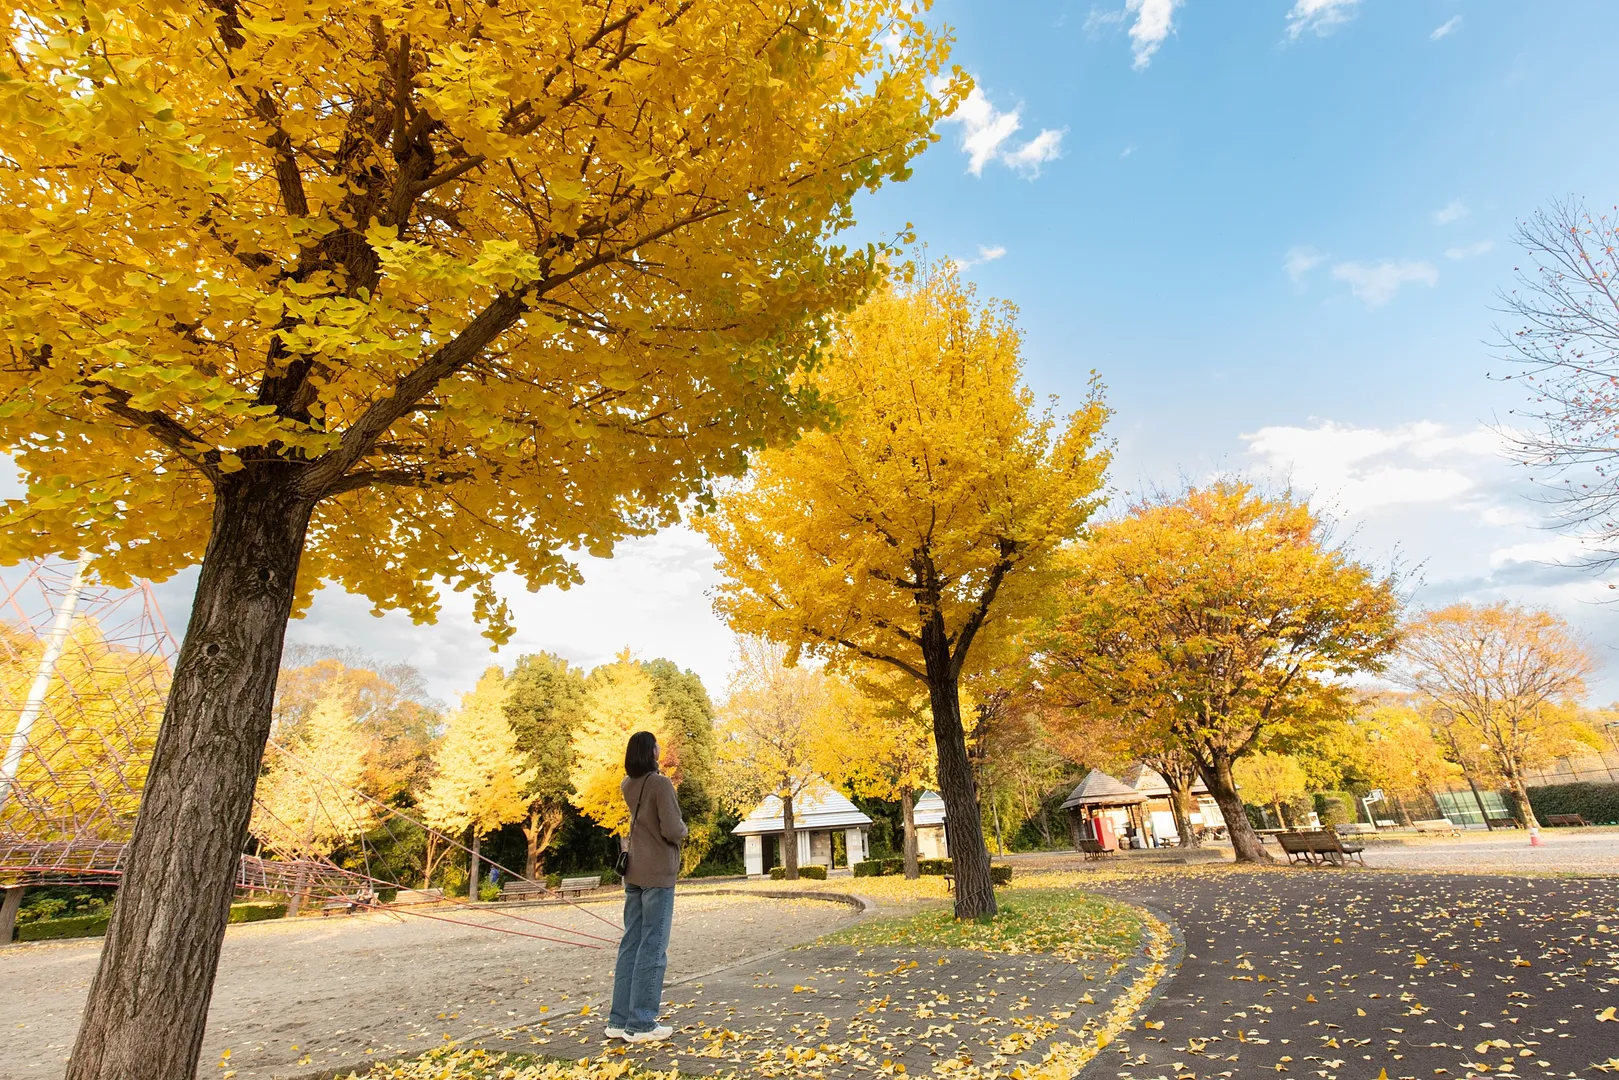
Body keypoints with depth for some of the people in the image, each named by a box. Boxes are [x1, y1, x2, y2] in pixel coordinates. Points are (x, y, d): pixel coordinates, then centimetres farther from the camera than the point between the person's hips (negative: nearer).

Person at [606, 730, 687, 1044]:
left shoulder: (627, 786, 6)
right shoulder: (660, 784, -16)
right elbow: (672, 830, -20)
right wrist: (684, 829, 1)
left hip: (634, 872, 7)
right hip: (658, 873, -7)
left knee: (631, 943, 13)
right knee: (653, 947, 0)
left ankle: (619, 1019, 19)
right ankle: (641, 1024, 5)